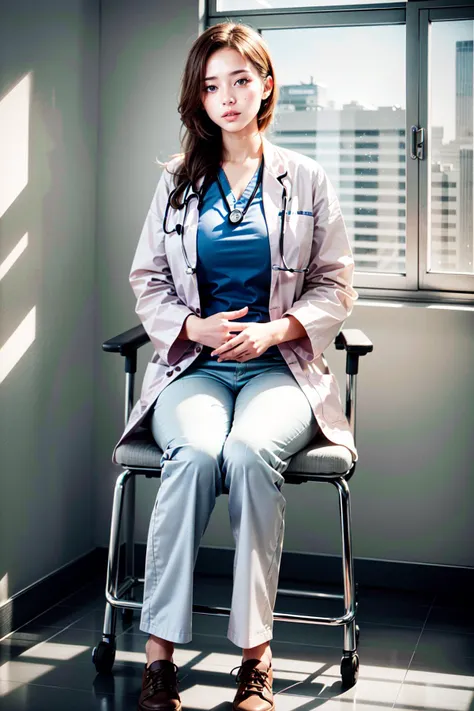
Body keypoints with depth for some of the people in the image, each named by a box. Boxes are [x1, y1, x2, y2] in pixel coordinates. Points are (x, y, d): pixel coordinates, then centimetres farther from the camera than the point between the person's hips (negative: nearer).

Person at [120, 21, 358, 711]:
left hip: (280, 365, -1)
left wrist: (274, 330, -11)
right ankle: (159, 652, -27)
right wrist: (194, 326, -8)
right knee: (195, 452, -33)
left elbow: (335, 288, 7)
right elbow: (148, 281, 12)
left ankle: (257, 654, -27)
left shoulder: (307, 180, 11)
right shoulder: (177, 182, 15)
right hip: (195, 363, 1)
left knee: (251, 449, -34)